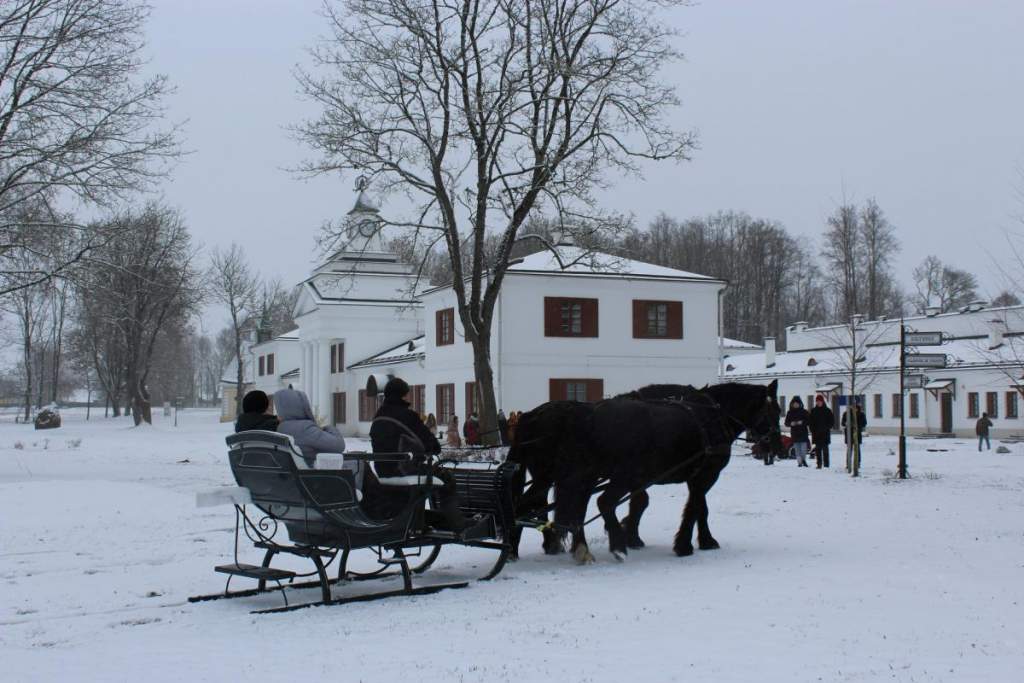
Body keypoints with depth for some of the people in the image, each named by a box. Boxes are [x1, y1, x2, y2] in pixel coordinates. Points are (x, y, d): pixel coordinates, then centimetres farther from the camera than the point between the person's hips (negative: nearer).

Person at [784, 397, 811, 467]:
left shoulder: (804, 412, 4)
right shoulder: (790, 413, 9)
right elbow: (786, 423, 9)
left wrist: (802, 422, -17)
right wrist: (791, 423, -12)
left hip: (803, 433, -2)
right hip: (794, 433, 2)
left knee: (804, 448, -8)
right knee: (797, 449, 0)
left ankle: (804, 460, 11)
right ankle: (799, 462, 3)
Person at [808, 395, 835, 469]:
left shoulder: (828, 411, 2)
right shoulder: (813, 411, 9)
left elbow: (832, 421, 4)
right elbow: (810, 422, 11)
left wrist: (826, 428, -8)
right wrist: (812, 430, -2)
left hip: (825, 434, -2)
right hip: (816, 434, 2)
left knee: (825, 449, -3)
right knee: (818, 449, 1)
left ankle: (826, 464, -2)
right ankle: (819, 464, 5)